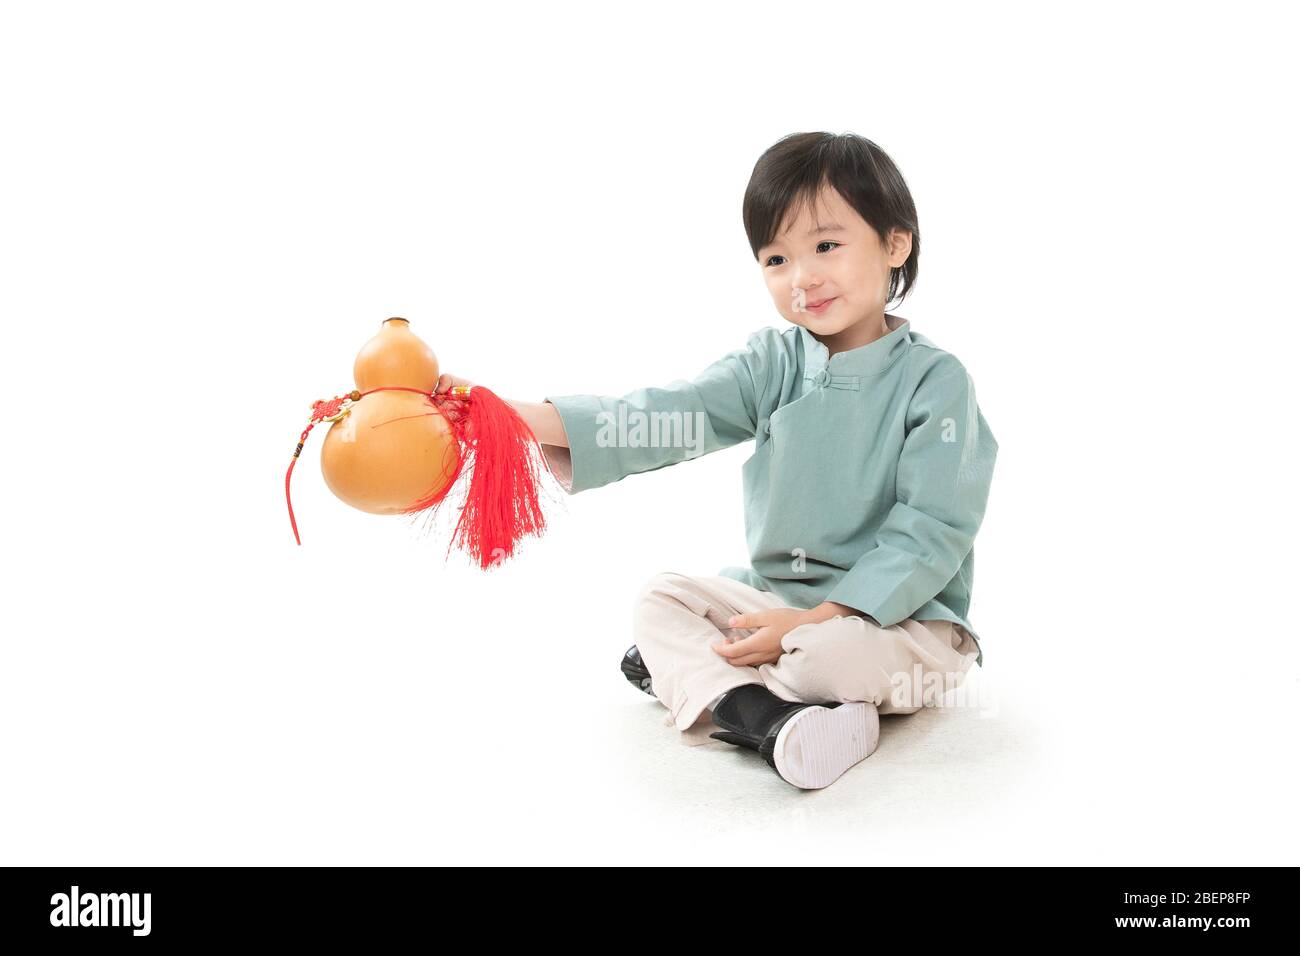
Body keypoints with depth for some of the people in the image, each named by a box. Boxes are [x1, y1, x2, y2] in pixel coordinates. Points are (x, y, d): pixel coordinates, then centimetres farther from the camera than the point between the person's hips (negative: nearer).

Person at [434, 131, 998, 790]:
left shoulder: (934, 378, -13)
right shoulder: (772, 362, 0)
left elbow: (932, 532, -17)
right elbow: (672, 414, -15)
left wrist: (814, 621, -26)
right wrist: (511, 414, -29)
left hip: (900, 616, -5)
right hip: (773, 596, 6)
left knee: (835, 656, -34)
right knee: (660, 598, -6)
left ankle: (689, 675, -8)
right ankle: (764, 718, -28)